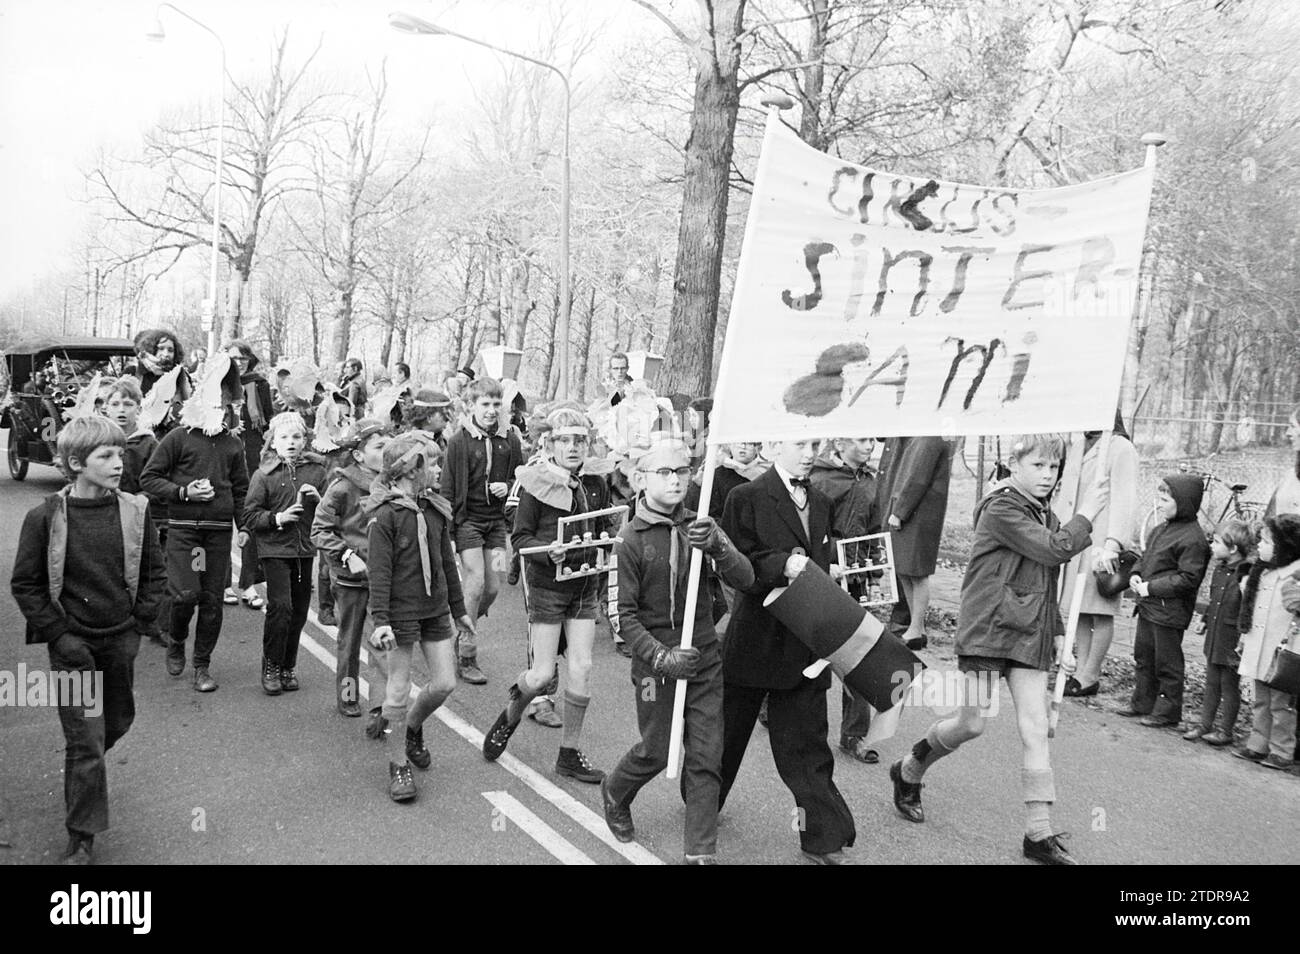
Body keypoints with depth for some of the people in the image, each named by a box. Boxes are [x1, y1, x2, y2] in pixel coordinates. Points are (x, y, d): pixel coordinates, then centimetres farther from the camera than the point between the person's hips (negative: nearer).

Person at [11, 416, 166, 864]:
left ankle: (83, 770, 53)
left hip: (121, 641, 4)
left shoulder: (134, 510, -5)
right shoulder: (45, 517, -13)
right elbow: (25, 585, -6)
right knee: (86, 743, -1)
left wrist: (140, 622, -1)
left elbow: (153, 571, 6)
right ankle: (81, 838, 16)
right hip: (73, 645, -3)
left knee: (117, 723, 20)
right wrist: (60, 636, -11)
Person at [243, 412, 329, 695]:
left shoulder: (316, 471, 8)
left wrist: (319, 499, -8)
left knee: (299, 611, 7)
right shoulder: (263, 474, 0)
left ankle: (288, 667, 23)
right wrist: (277, 518, -16)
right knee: (280, 606, -13)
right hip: (274, 548, -3)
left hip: (305, 549, 3)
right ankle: (271, 667, 5)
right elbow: (250, 516, -2)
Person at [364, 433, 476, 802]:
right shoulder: (386, 515, -13)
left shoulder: (436, 510, 6)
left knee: (445, 683, 6)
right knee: (399, 691, 2)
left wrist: (459, 609, 18)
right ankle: (398, 765, 17)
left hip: (435, 609, 6)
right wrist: (380, 621, -21)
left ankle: (412, 727, 35)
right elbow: (379, 572, -15)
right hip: (401, 611, -6)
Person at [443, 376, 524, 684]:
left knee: (493, 587, 4)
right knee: (476, 583, -9)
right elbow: (448, 489, -5)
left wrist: (508, 487, -6)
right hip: (468, 519, -4)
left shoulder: (510, 440, 3)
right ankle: (467, 657, 4)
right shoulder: (459, 442, -8)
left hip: (496, 520, 4)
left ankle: (461, 629, 32)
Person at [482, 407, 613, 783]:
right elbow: (519, 538, -10)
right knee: (542, 674, -3)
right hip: (546, 586, -4)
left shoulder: (596, 486, 5)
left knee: (581, 671, 1)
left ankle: (570, 754, 17)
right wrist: (548, 552, -26)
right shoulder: (537, 485, -10)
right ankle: (509, 718, 31)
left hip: (584, 586, 5)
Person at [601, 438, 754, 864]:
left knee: (705, 757, 4)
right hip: (655, 660, -3)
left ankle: (702, 852, 17)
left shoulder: (699, 526, 0)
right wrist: (661, 656, -20)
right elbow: (625, 614, -9)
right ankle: (614, 793, 42)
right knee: (657, 752, 9)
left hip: (704, 656, 3)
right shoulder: (630, 539, -10)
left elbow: (745, 579, -10)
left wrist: (716, 545, -28)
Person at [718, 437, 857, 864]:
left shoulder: (821, 503, 11)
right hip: (756, 637, -4)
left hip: (805, 644, 4)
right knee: (728, 729, 14)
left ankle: (824, 838, 13)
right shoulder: (746, 498, -9)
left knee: (807, 742, 7)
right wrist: (783, 564, -25)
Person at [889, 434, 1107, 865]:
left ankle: (1039, 834, 6)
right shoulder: (1001, 508, -11)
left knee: (1036, 731, 1)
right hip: (987, 627, -7)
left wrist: (1058, 637, 17)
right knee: (973, 723, -3)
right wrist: (1085, 514, -11)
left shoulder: (1046, 517, 16)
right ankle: (908, 772, 23)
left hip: (1029, 635, 7)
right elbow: (1053, 550, -23)